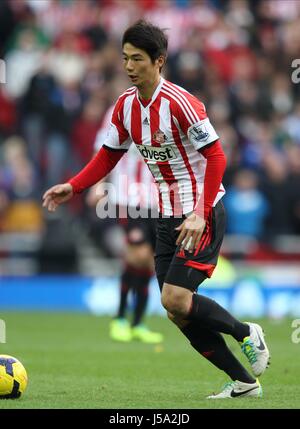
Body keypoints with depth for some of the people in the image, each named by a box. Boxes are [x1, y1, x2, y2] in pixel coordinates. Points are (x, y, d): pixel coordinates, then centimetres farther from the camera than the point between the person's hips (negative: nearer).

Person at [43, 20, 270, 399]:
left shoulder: (179, 103, -19)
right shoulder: (125, 105, 4)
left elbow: (215, 156, -19)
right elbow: (108, 155, 14)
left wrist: (200, 215, -25)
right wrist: (72, 187, 0)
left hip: (201, 215, -8)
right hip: (168, 217, 8)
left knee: (175, 300, -18)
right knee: (179, 314, 4)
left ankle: (247, 334, 6)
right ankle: (243, 383, 14)